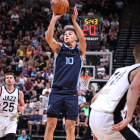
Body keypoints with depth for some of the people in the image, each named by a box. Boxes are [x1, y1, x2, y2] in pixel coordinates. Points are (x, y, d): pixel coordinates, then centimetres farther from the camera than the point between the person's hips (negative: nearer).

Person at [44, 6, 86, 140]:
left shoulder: (80, 50, 9)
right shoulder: (59, 48, 11)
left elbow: (82, 39, -12)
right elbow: (48, 38, -7)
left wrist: (74, 21, -16)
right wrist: (54, 20, -12)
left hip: (71, 92, 0)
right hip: (56, 90, 1)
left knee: (70, 127, -3)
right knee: (50, 125, -4)